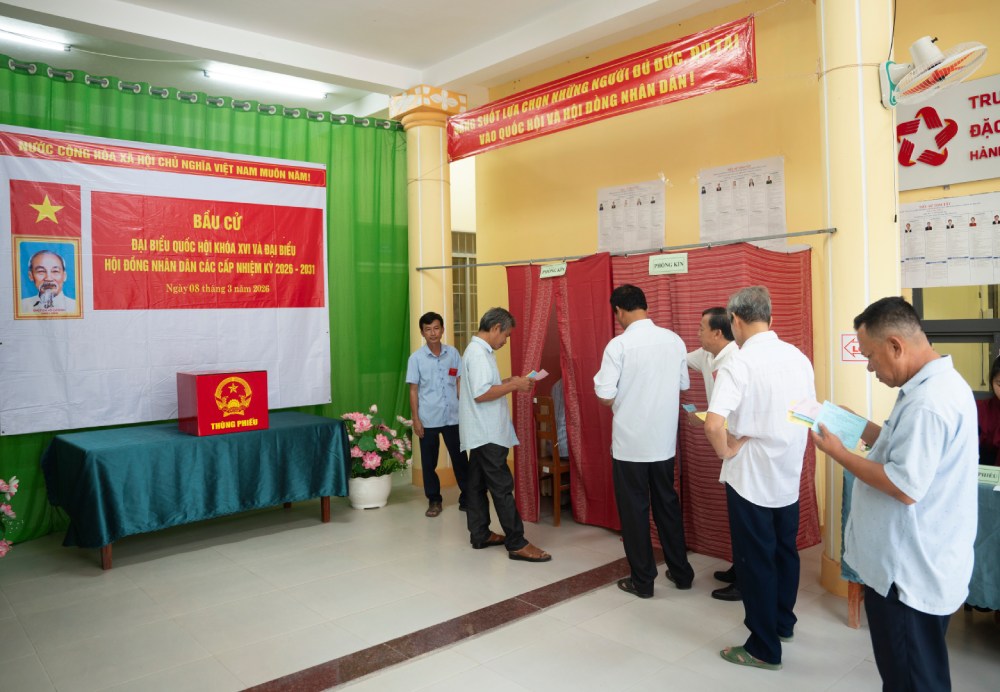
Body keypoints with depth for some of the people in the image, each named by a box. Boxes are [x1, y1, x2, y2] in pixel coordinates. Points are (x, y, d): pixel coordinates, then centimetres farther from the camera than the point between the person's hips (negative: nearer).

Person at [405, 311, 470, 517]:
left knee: (460, 459, 8)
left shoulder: (453, 353, 1)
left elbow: (460, 382, 8)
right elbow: (413, 390, -1)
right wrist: (416, 419, -5)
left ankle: (467, 498, 21)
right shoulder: (416, 358, -3)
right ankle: (434, 501, 23)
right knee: (429, 462, 8)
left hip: (453, 417, 1)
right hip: (428, 419, -1)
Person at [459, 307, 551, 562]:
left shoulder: (477, 350, 15)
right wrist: (514, 386, -18)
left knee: (477, 484, 13)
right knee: (502, 486, -7)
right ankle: (517, 544, -3)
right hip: (487, 434, -10)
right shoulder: (479, 353, -18)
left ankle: (480, 535, 22)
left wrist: (507, 382, 12)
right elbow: (481, 394, -25)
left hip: (481, 433, 10)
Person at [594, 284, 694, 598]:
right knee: (667, 504, 19)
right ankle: (681, 572, 30)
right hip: (664, 440, 5)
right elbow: (683, 385, 11)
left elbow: (605, 396, -17)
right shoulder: (674, 340, -1)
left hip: (630, 442, -5)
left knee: (634, 510, 8)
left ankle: (642, 580, 19)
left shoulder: (619, 344, -16)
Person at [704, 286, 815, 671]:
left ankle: (764, 649, 19)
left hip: (750, 477, -7)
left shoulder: (739, 363, -21)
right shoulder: (798, 358, 0)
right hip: (788, 474, 7)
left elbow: (713, 425, -32)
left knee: (755, 560, 6)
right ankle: (783, 622, 41)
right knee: (784, 552, 22)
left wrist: (726, 451, -15)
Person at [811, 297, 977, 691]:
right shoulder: (941, 383, 8)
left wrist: (838, 453, -20)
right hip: (918, 565, 10)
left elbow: (906, 487, -28)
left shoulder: (926, 403, -27)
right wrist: (862, 429, 8)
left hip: (909, 572, -10)